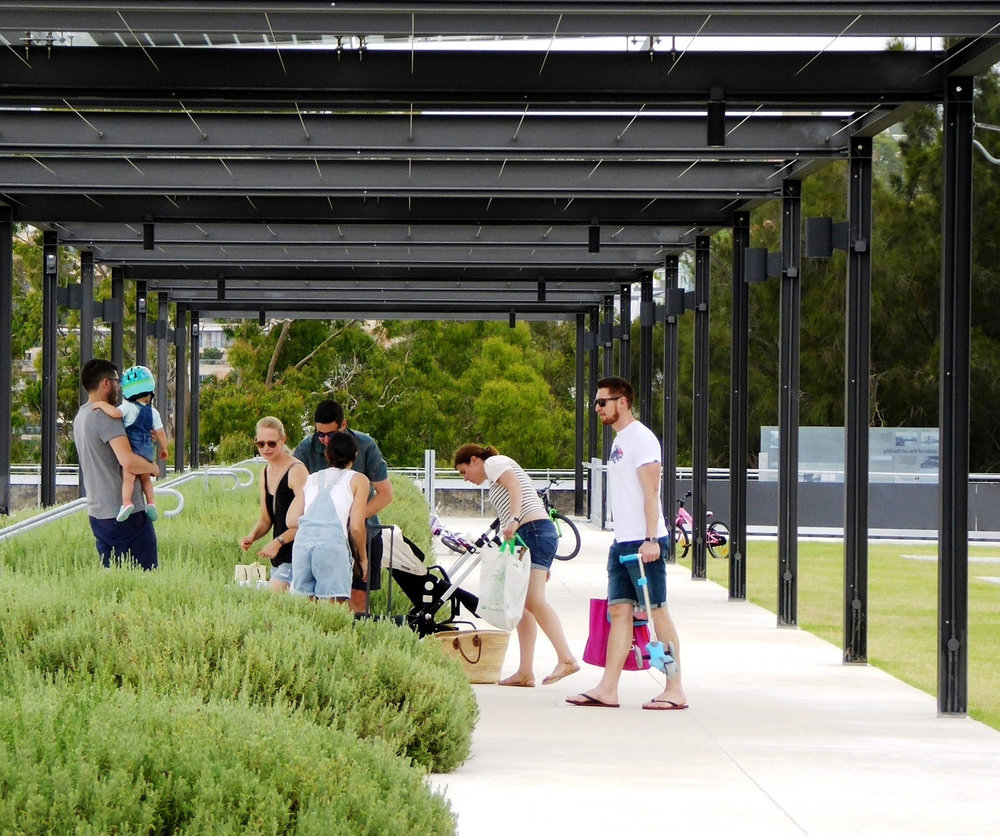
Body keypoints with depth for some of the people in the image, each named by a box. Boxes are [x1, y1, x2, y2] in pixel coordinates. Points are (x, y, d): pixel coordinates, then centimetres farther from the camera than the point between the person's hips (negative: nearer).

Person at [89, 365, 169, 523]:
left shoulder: (128, 407, -8)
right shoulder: (153, 412, 9)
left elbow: (115, 413, -28)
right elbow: (160, 433, 11)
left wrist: (102, 405, -11)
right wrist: (164, 448, 24)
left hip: (132, 449, -5)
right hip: (147, 450, 5)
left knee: (128, 476, -10)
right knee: (145, 477, 19)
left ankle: (126, 502, -25)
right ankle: (150, 502, 11)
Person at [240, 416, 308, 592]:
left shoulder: (296, 471, -12)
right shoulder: (266, 472, 14)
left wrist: (278, 541, -20)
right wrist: (252, 537, 1)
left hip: (296, 554, -8)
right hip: (278, 554, 8)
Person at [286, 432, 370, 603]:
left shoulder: (312, 479, 25)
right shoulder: (358, 480, 13)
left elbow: (291, 520, 17)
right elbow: (356, 526, 4)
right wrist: (363, 558, 17)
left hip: (302, 542, 4)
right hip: (333, 543, -4)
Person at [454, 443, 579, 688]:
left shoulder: (494, 462, 5)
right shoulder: (502, 473, 32)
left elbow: (515, 485, -16)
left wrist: (514, 520, -30)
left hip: (533, 530, -10)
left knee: (534, 601, -20)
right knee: (522, 605, 6)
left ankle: (566, 659, -28)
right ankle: (525, 672, 2)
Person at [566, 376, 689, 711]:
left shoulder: (641, 438, -10)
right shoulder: (619, 440, 18)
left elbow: (651, 492, -17)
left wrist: (651, 539, -23)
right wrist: (624, 540, 18)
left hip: (644, 541, -9)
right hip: (623, 542, 9)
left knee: (657, 610, -6)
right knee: (619, 610, 6)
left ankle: (675, 690, -2)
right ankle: (608, 689, 5)